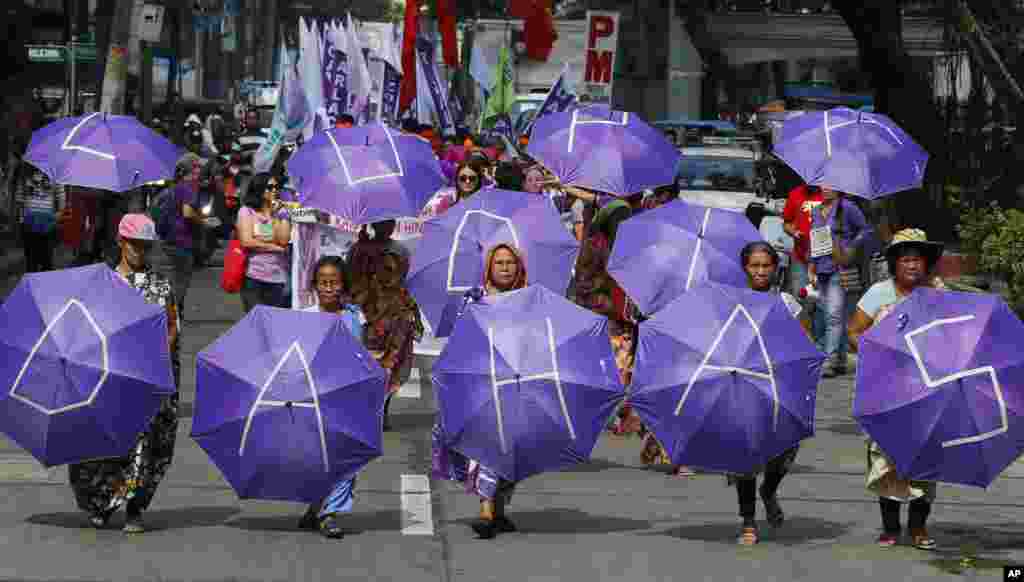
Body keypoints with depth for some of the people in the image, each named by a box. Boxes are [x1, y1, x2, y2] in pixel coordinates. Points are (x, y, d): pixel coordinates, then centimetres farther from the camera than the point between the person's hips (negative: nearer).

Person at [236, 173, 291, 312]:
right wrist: (275, 247, -6)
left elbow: (283, 240, -6)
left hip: (278, 279, 3)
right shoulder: (247, 212, 3)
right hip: (253, 277, -3)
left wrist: (275, 215, -4)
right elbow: (247, 241, -9)